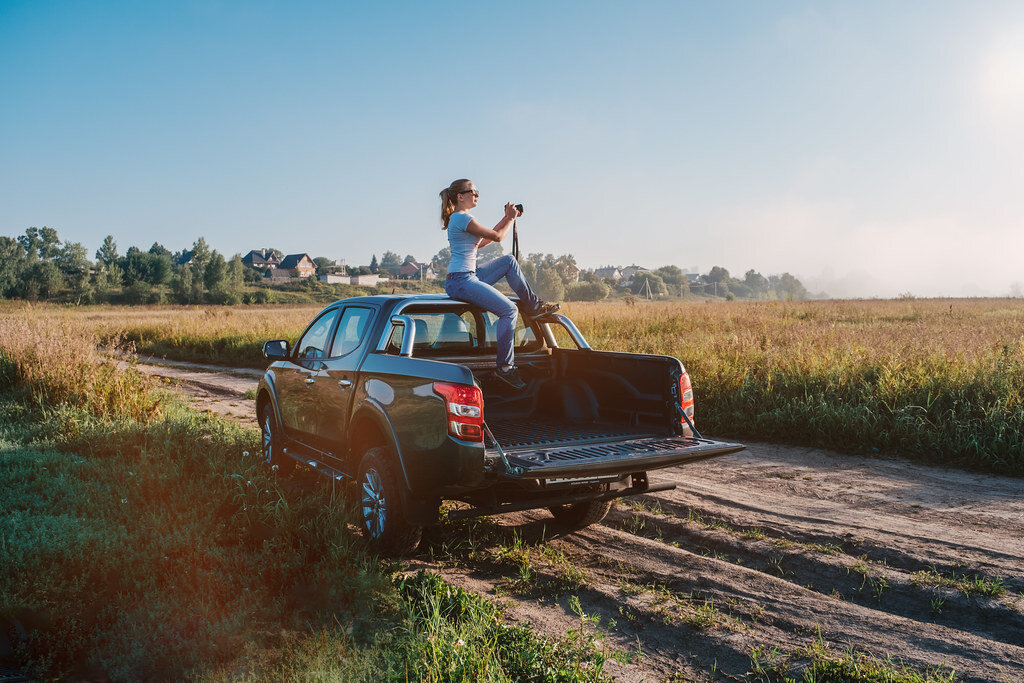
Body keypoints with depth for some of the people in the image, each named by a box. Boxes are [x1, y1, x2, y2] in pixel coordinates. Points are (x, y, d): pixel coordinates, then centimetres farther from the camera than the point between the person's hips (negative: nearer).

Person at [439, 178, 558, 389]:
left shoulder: (458, 218, 17)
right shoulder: (462, 218, -15)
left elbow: (482, 241, 24)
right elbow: (497, 237, -10)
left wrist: (506, 219, 23)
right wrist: (511, 218, 8)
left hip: (468, 277, 10)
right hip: (461, 281, -10)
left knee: (508, 261, 16)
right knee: (509, 310, -16)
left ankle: (533, 306, 19)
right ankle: (505, 367, -13)